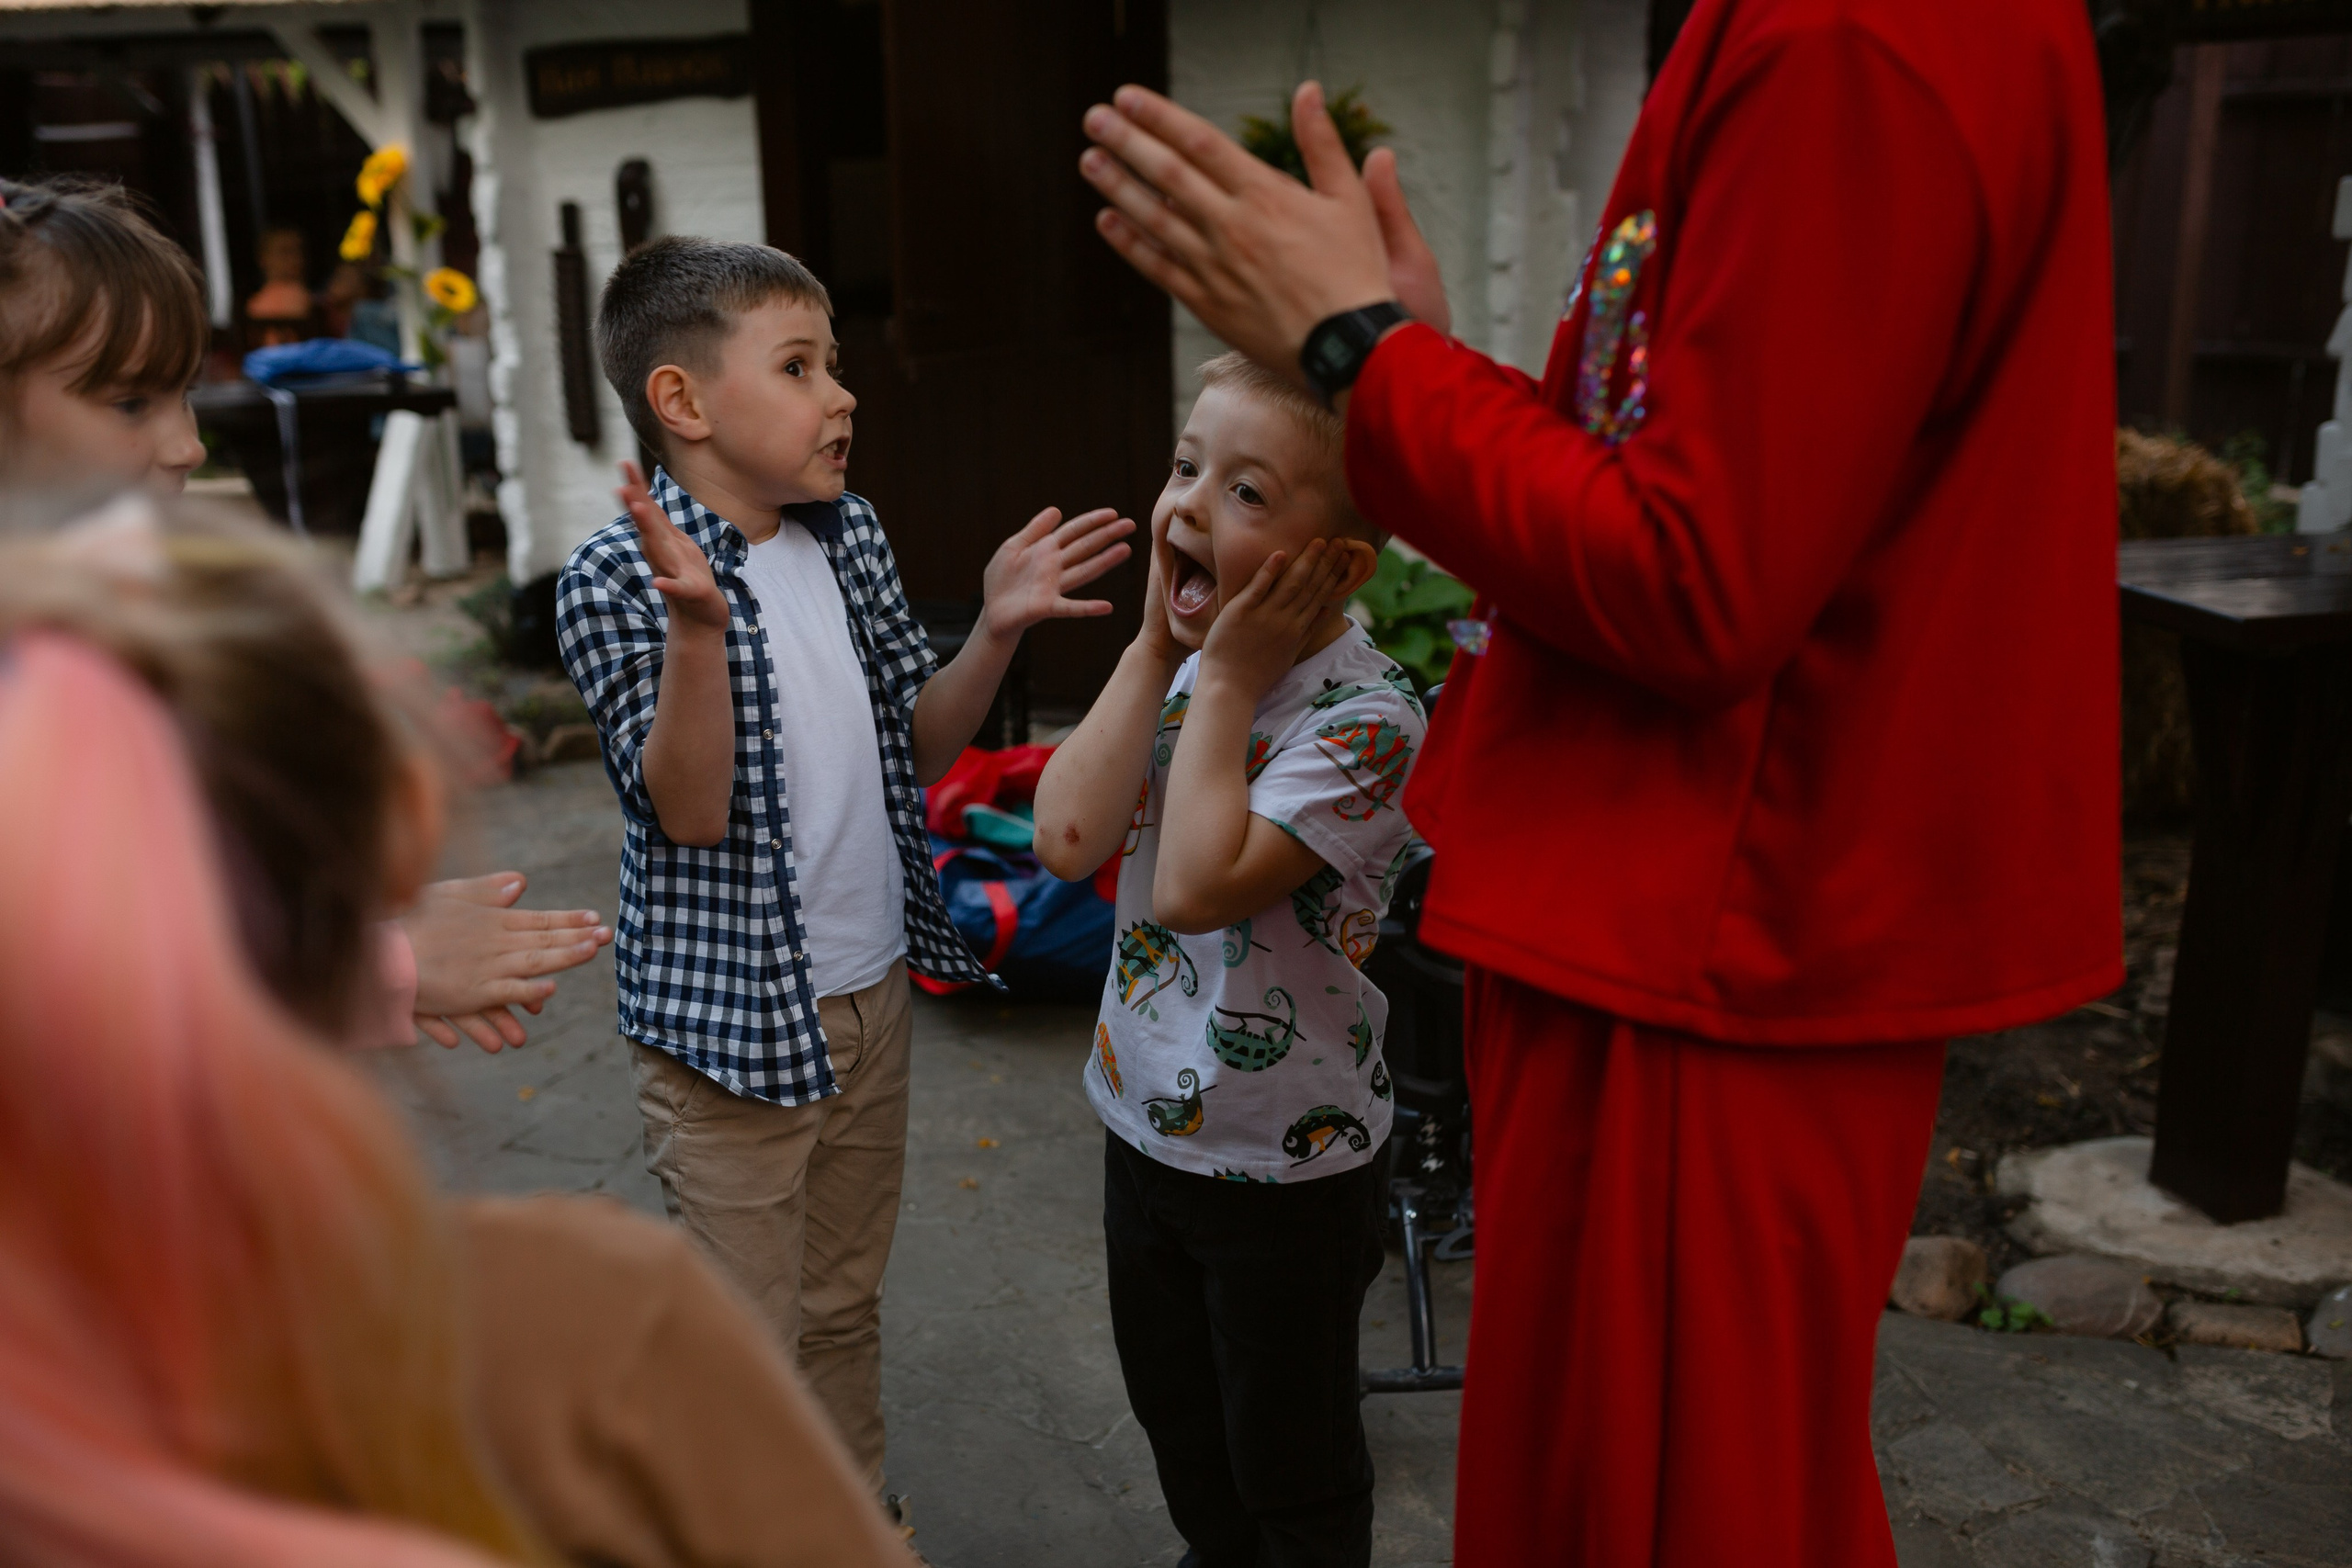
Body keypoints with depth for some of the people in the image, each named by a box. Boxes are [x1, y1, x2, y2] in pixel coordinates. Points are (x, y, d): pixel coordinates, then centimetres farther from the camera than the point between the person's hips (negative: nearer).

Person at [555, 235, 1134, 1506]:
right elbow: (690, 811, -23)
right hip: (732, 1027, -6)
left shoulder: (849, 538, 2)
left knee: (843, 1306, 24)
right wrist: (697, 624, -36)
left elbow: (915, 743, 8)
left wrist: (996, 631, -7)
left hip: (873, 993, 6)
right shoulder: (614, 579, -16)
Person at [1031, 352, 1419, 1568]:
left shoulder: (1363, 713, -24)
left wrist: (1227, 680, -27)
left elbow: (1197, 886, -34)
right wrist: (1156, 648, -15)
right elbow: (1068, 840, -16)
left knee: (1290, 1464, 15)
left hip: (1287, 1167, -7)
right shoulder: (1177, 669, -2)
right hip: (1145, 1123, 7)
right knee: (1174, 1414, 28)